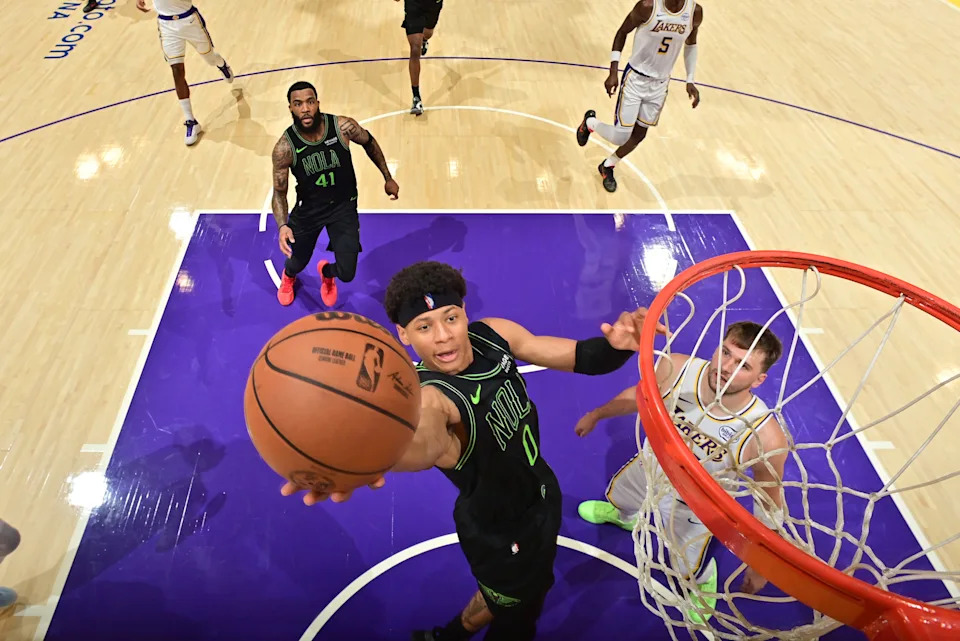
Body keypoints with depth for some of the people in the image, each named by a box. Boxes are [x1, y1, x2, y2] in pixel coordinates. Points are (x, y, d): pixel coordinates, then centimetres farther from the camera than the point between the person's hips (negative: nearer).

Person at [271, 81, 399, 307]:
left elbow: (369, 143, 0)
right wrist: (282, 226, -31)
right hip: (308, 208, 0)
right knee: (296, 262, 17)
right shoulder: (285, 148, -23)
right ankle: (288, 277, 60)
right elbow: (279, 192, -13)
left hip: (343, 205, 0)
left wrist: (388, 178, 8)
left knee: (347, 274, -4)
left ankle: (326, 272, 39)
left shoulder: (343, 127, -22)